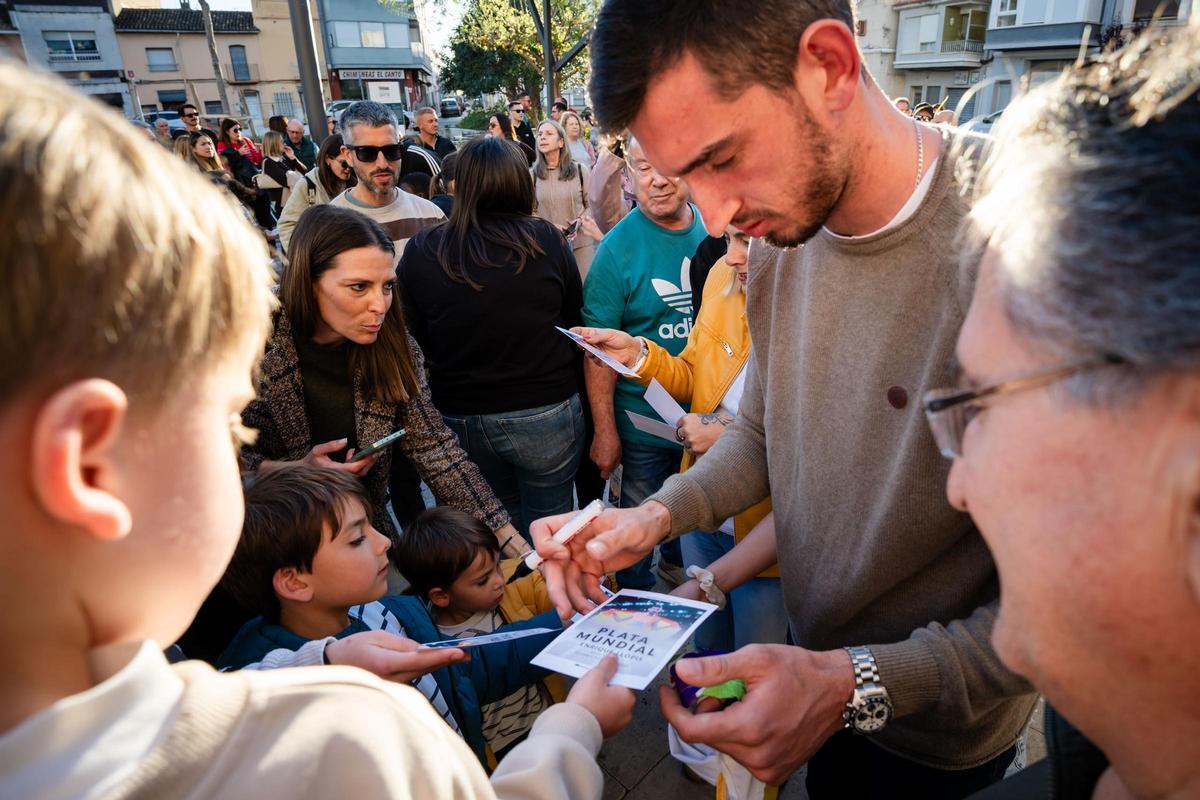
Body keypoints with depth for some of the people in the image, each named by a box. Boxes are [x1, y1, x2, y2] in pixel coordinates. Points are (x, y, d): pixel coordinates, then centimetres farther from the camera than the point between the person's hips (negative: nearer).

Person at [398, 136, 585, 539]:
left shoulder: (420, 252, -9)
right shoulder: (546, 241, -10)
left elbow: (415, 340, 0)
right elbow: (574, 321, 1)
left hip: (460, 418, 2)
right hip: (544, 413, -2)